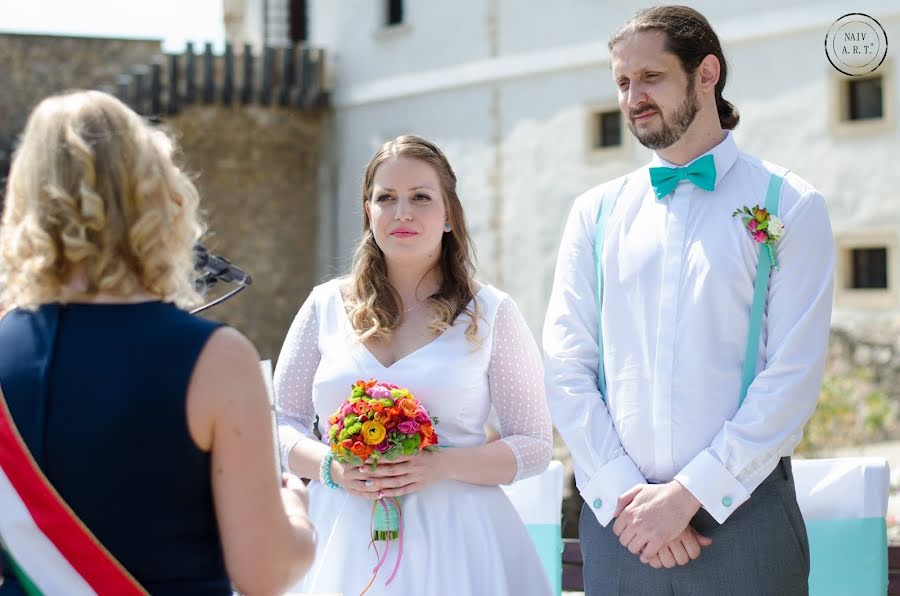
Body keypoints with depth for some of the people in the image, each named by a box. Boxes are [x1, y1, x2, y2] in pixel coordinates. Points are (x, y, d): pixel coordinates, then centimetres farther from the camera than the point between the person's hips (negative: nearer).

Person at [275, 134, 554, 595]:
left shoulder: (490, 313, 0)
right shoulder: (326, 306, 5)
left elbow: (534, 445, 0)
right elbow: (281, 423, 10)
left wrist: (442, 466, -15)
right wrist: (331, 467, -11)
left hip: (450, 539, -2)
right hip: (343, 536, 2)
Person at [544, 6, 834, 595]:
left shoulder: (790, 206, 0)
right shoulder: (597, 213, 9)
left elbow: (794, 377, -8)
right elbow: (566, 366, 3)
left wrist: (687, 494, -13)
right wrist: (624, 495, -9)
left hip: (743, 514, -2)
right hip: (617, 518, 3)